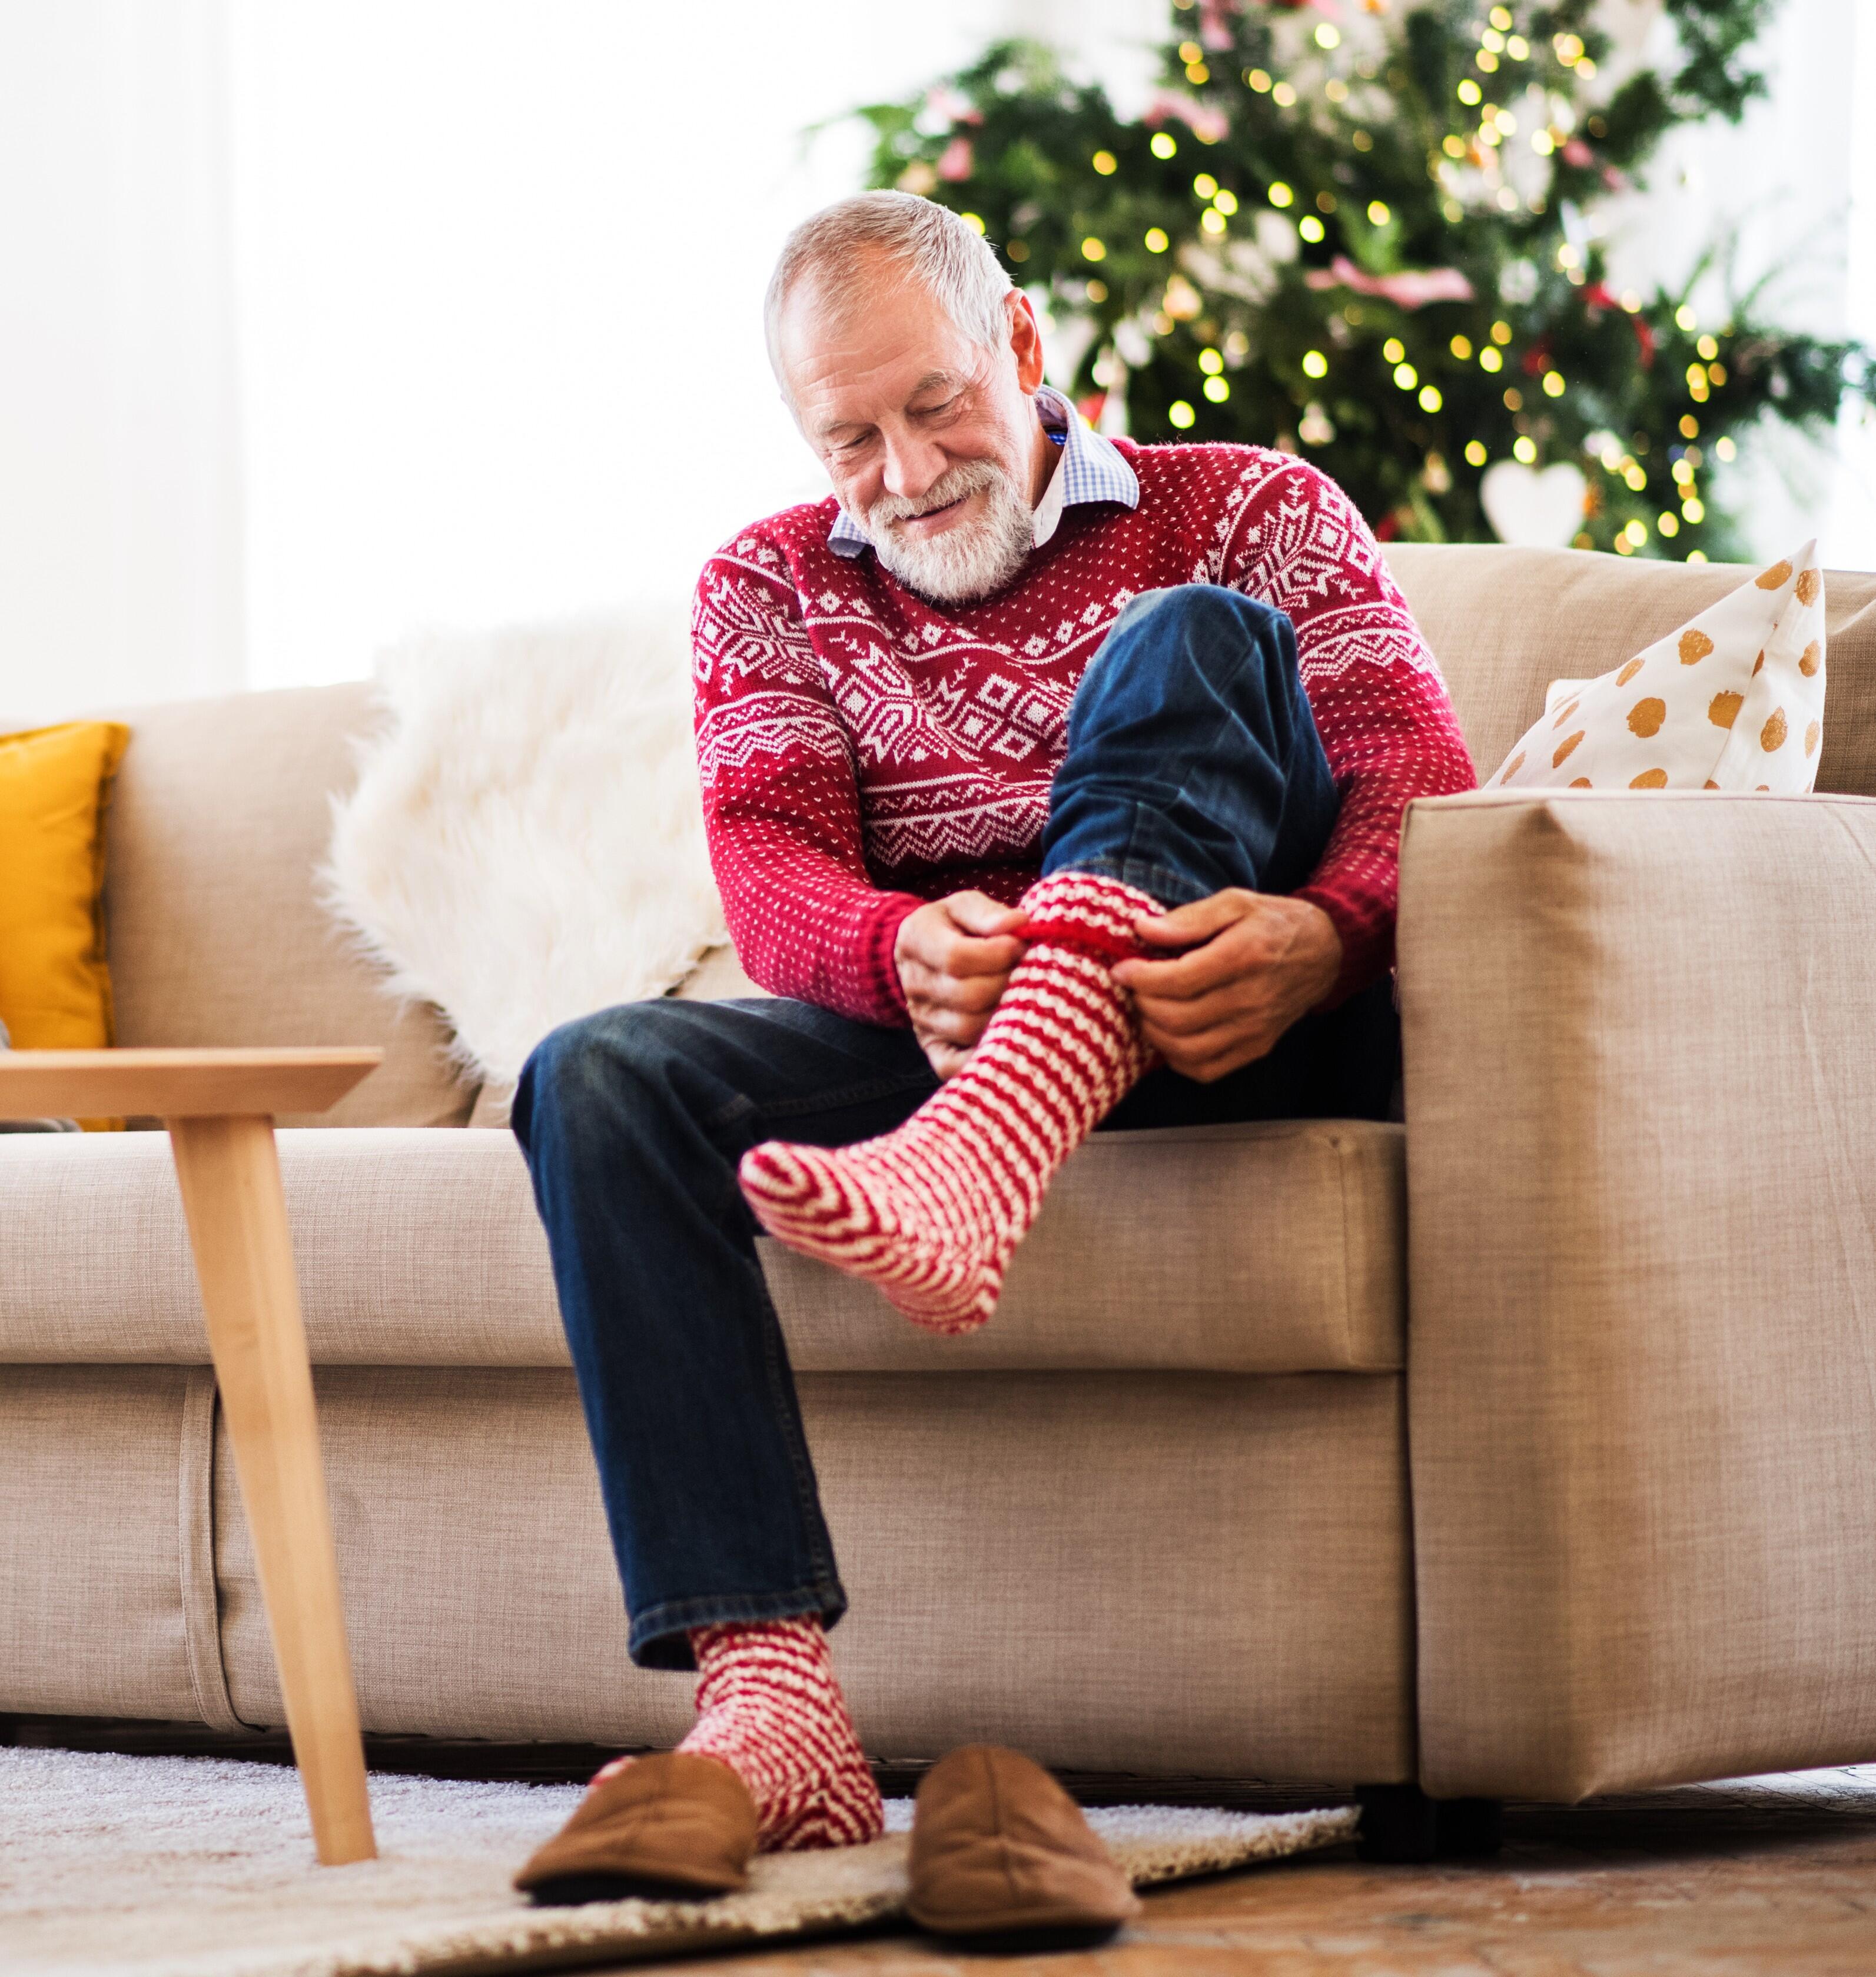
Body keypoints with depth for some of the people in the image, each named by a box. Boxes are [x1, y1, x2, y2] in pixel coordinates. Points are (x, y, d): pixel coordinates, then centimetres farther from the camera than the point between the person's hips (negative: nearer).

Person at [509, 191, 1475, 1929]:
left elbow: (1423, 782, -2)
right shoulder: (769, 590, 19)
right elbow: (771, 879, 1)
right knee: (604, 1081, -27)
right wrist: (908, 953, -25)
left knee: (1187, 641, -26)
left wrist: (1317, 935, -27)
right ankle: (768, 1707, -41)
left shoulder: (1252, 511, 13)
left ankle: (967, 1170, -52)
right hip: (932, 1043, 2)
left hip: (1235, 1042, -2)